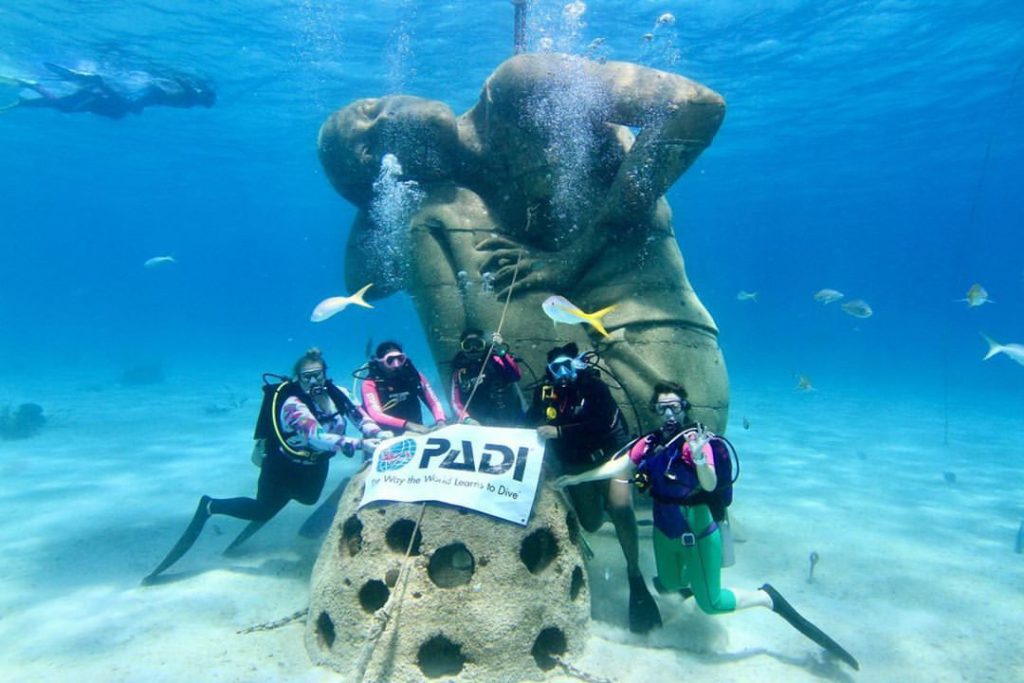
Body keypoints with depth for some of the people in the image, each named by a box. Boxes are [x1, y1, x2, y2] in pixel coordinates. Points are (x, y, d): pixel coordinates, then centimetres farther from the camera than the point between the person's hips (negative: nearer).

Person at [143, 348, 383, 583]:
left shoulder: (336, 393, -16)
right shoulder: (293, 404, -35)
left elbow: (360, 416, -16)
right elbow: (317, 436, -48)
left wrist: (378, 434, -37)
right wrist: (359, 444, -57)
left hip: (315, 465, 6)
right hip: (284, 466, -6)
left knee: (308, 499, 28)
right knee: (262, 511, 9)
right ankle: (210, 506, 30)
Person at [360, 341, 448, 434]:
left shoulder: (414, 376, 2)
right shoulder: (370, 384, -8)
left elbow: (434, 402, -1)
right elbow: (376, 415, -21)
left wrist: (440, 421, -22)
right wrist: (407, 425, -34)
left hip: (416, 433, 1)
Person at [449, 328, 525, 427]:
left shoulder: (494, 360, 3)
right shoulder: (459, 371, 9)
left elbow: (516, 376, -13)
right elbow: (456, 402, 5)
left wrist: (503, 352, -22)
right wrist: (466, 419, -13)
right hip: (478, 425, 2)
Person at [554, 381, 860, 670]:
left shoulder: (697, 440, -23)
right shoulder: (651, 442, -7)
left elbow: (710, 485, -35)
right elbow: (617, 466, 1)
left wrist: (699, 459, -55)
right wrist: (577, 478, 1)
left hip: (698, 531, -6)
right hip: (665, 531, 6)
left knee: (711, 604, 1)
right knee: (668, 585, 24)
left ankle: (767, 598, 23)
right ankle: (693, 578, 56)